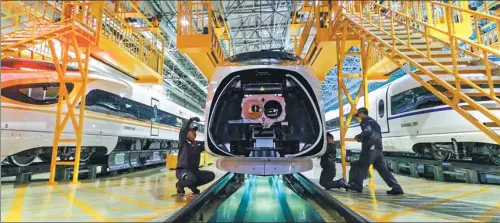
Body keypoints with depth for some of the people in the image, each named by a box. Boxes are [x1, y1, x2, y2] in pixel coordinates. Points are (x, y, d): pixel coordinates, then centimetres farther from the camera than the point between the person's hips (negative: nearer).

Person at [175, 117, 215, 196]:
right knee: (191, 178, -37)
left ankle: (192, 185, 10)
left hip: (194, 171, 6)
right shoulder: (183, 143, -8)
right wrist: (191, 120, -28)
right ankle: (180, 185, -1)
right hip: (182, 171, -6)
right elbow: (182, 131, -25)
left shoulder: (197, 145, 11)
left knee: (211, 175, -7)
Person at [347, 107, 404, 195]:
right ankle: (396, 187, 4)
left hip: (371, 147, -9)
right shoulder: (373, 121, 27)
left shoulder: (365, 121, -1)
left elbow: (367, 132, -19)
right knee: (382, 168, 8)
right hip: (378, 147, 9)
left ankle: (357, 185, 0)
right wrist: (361, 139, 22)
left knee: (362, 166, -3)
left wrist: (358, 137, -5)